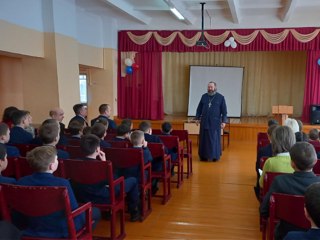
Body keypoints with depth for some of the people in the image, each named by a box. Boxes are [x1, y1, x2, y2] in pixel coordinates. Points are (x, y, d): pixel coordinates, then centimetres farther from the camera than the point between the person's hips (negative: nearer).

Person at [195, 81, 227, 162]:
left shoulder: (220, 97, -1)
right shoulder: (204, 96, 6)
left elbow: (224, 110, -2)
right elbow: (199, 108, 11)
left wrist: (224, 121, -7)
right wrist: (197, 118, 6)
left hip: (215, 122, -2)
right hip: (204, 121, 3)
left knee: (215, 139, 2)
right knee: (204, 139, 5)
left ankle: (215, 156, 12)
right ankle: (204, 156, 14)